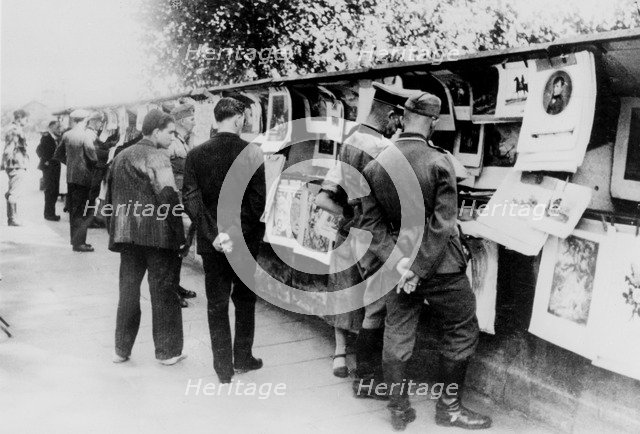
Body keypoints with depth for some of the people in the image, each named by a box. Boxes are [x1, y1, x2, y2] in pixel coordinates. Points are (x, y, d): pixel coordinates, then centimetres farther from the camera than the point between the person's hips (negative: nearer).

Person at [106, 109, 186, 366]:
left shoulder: (121, 158, 15)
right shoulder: (157, 156, -8)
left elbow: (110, 197, 17)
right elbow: (168, 198, -15)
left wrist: (114, 233, 20)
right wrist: (179, 236, -12)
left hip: (126, 233, 6)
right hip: (157, 233, -6)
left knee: (128, 289, 13)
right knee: (163, 291, 3)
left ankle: (121, 350, 19)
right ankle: (167, 351, 10)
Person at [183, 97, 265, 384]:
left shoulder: (196, 155, -4)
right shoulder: (252, 153, -10)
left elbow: (190, 199, -10)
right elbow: (258, 201, -14)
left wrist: (214, 234, -13)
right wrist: (240, 234, -9)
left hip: (211, 242, 1)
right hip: (246, 241, -1)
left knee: (216, 304, 10)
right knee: (244, 299, 17)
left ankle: (223, 368, 14)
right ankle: (242, 359, 26)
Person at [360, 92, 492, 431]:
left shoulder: (375, 166, -3)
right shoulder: (439, 162, -15)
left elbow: (372, 223, -5)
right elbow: (442, 225, -19)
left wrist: (397, 262, -10)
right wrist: (419, 269, -14)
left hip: (399, 263, 4)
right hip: (441, 265, -4)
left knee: (397, 336, 14)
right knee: (462, 331, 14)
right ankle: (449, 407, 22)